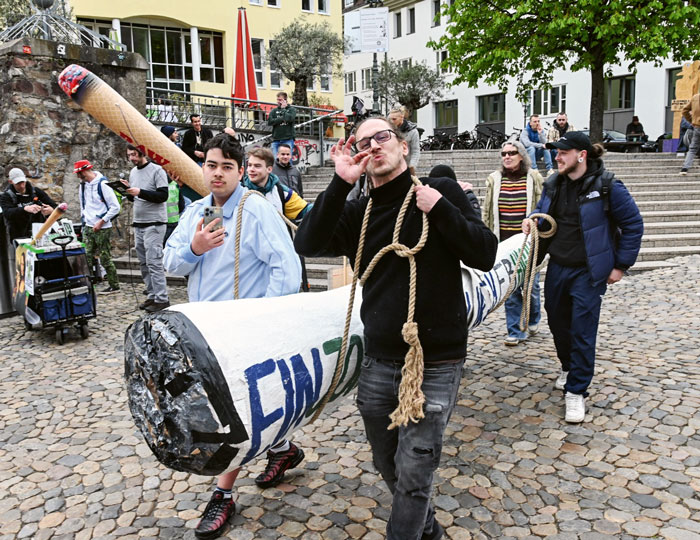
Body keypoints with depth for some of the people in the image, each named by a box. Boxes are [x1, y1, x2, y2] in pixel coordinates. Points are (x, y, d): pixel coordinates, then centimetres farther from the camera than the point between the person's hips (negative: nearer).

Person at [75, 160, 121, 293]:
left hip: (102, 228, -7)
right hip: (88, 227, 7)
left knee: (105, 258, -3)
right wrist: (84, 219, 15)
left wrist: (101, 222, -13)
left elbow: (115, 207, -13)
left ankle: (114, 285, 7)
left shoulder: (102, 184, -12)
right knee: (87, 258, 3)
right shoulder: (83, 185, 12)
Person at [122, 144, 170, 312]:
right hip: (138, 223, 8)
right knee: (144, 263, 10)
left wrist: (140, 192, -21)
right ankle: (152, 296, 17)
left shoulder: (157, 170, -8)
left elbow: (163, 196, -16)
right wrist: (128, 190, 2)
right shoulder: (133, 172, 15)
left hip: (154, 224, -8)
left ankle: (162, 299, -7)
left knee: (154, 263, -11)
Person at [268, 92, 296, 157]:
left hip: (288, 139, -2)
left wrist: (283, 109, 1)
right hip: (276, 140, 2)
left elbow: (290, 118, -12)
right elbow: (270, 121, -1)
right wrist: (282, 119, -8)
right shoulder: (274, 111, 15)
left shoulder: (292, 109, 8)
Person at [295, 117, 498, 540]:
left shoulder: (443, 191, 0)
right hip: (379, 362, 4)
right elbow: (308, 244, -10)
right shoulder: (357, 211, 6)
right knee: (388, 465, 19)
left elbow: (485, 255, -5)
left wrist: (441, 210, -17)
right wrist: (341, 183, -16)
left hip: (435, 364, -4)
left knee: (413, 471, 0)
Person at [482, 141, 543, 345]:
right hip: (504, 243, 2)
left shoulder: (534, 178, 1)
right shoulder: (494, 179, 6)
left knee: (531, 284, 7)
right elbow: (487, 211, 9)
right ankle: (516, 331, 14)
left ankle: (533, 321, 35)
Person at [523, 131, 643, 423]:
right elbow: (543, 211, 23)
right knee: (557, 322, 17)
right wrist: (532, 220, -1)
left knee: (582, 331, -4)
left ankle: (576, 391, 8)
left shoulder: (606, 186, -12)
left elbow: (633, 224, -5)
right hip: (557, 268, 6)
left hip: (588, 272, -6)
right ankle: (569, 367, 43)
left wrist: (620, 265, -5)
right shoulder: (553, 185, 5)